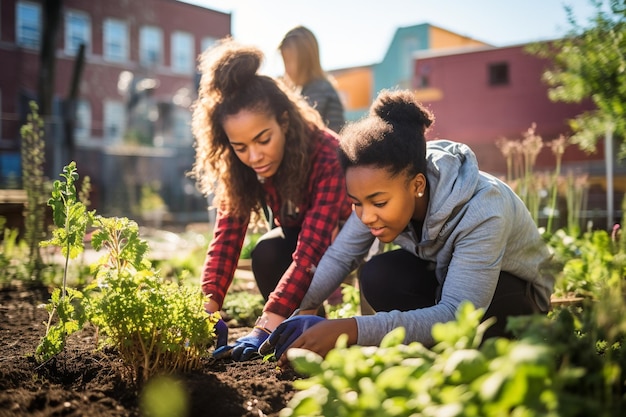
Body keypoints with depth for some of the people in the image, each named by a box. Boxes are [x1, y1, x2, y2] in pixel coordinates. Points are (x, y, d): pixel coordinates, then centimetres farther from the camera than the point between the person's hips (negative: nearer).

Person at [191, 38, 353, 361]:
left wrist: (267, 324, -51)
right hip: (296, 232, 4)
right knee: (266, 254, -28)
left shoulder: (328, 156, -37)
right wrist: (208, 306, -41)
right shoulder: (239, 167, -20)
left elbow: (311, 249, -44)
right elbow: (227, 235, -27)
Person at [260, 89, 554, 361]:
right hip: (442, 276, 5)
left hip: (512, 293, -4)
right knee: (377, 276, -25)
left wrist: (352, 330, -51)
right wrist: (300, 313, -34)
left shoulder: (481, 211, -39)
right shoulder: (381, 193, -22)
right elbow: (338, 257, -17)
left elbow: (456, 314, -43)